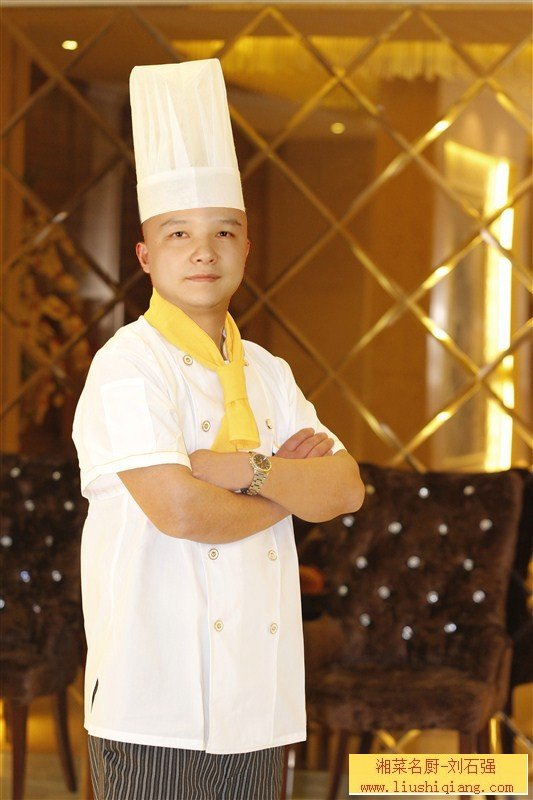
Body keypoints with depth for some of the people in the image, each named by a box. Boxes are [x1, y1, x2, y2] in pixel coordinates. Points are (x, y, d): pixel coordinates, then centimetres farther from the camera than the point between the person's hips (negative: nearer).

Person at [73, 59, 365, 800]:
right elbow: (178, 509, -20)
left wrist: (252, 471, -13)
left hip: (260, 702, 6)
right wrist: (289, 490, -3)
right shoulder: (128, 365, -8)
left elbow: (346, 489, 4)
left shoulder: (267, 373, 14)